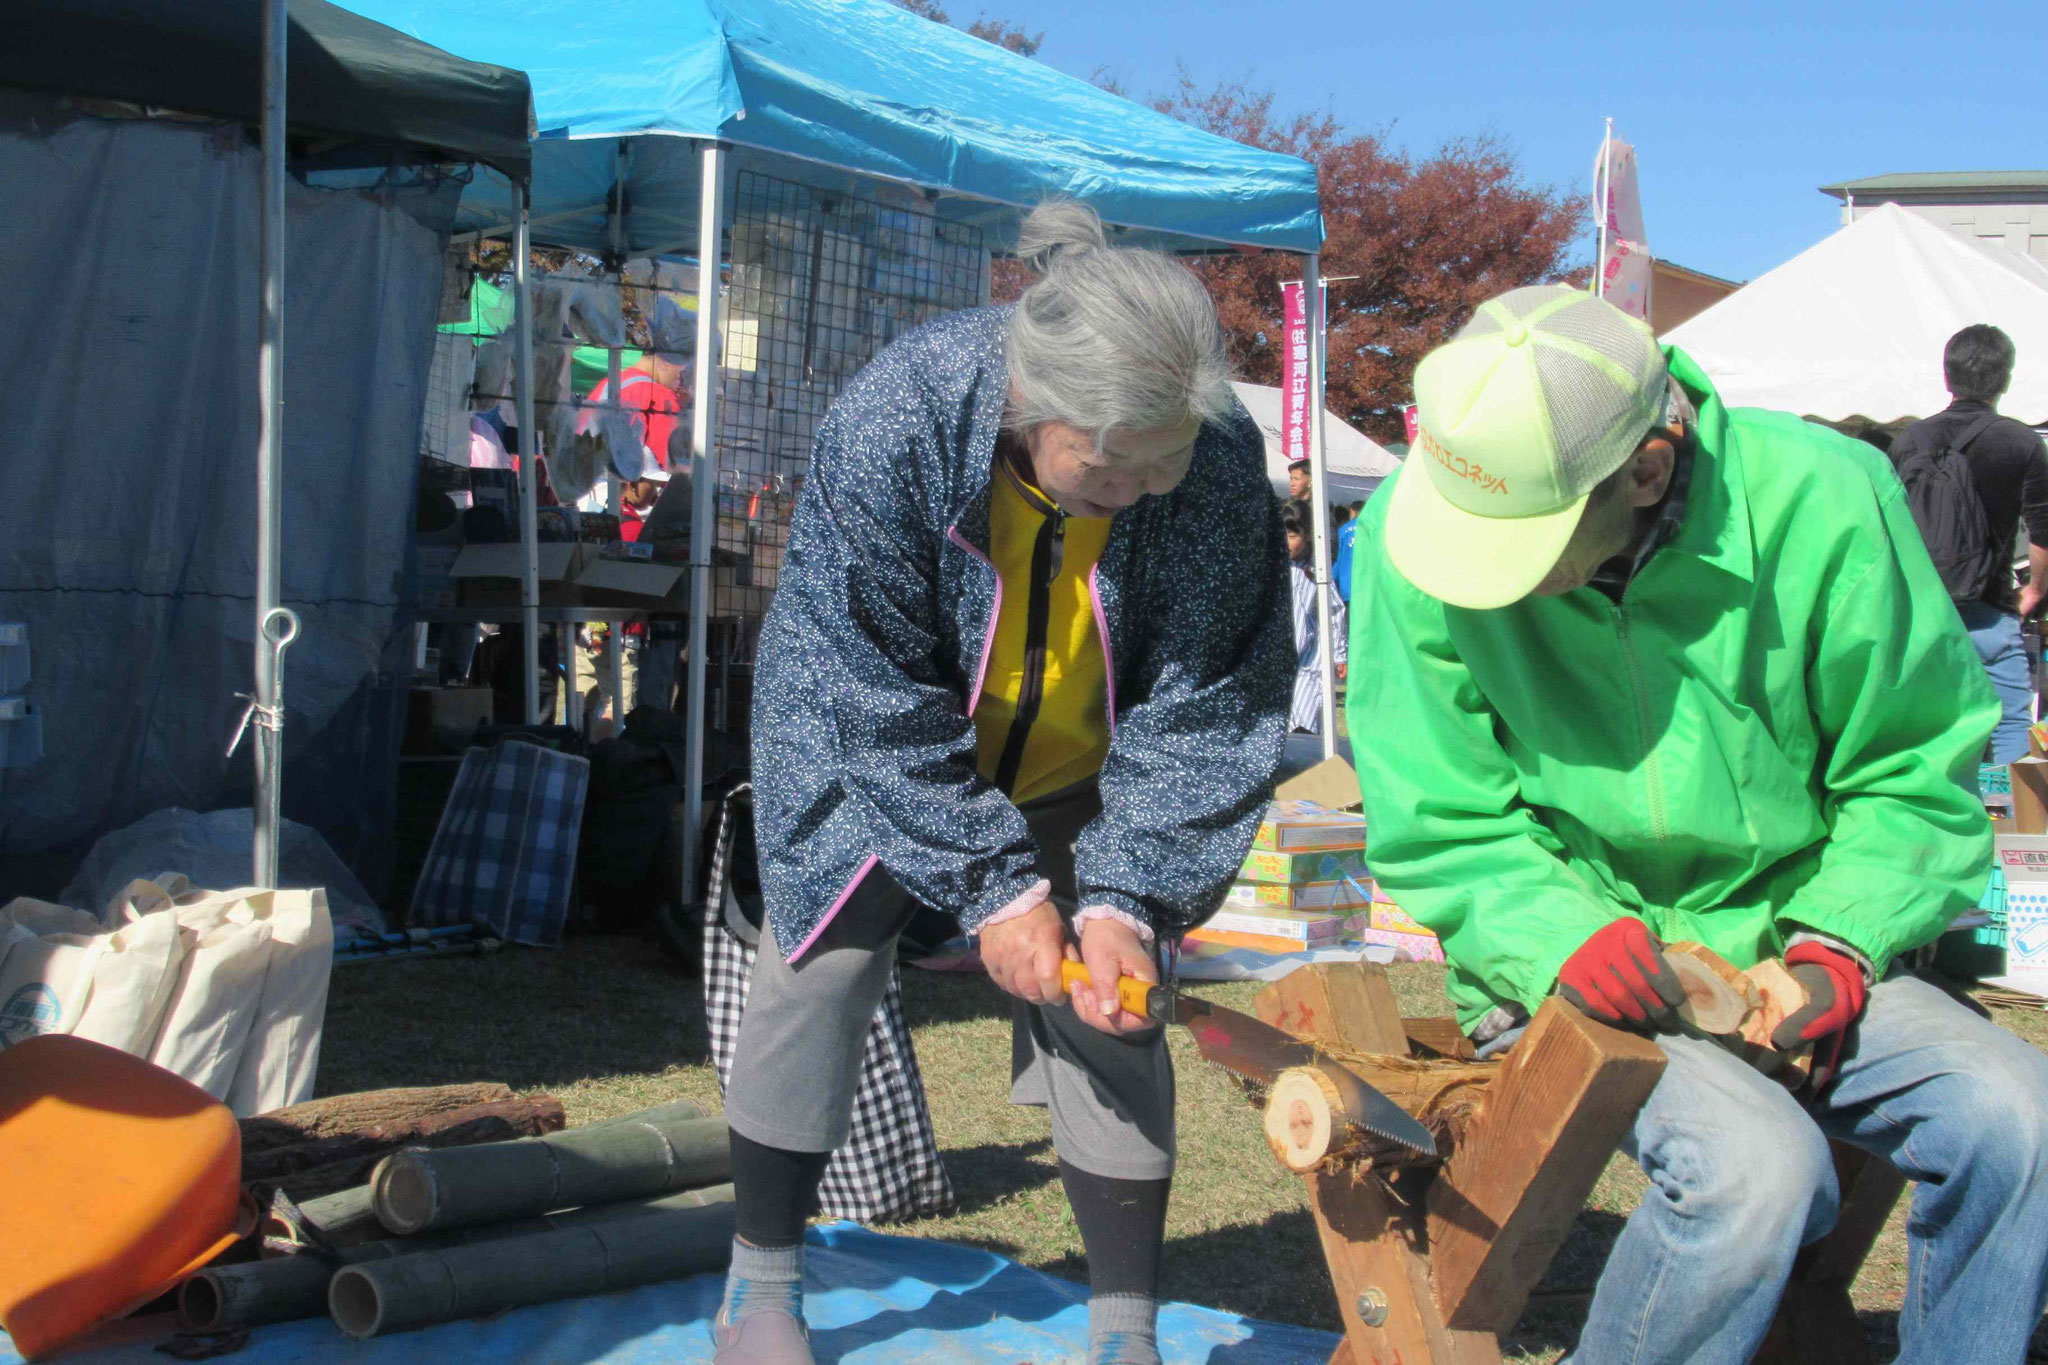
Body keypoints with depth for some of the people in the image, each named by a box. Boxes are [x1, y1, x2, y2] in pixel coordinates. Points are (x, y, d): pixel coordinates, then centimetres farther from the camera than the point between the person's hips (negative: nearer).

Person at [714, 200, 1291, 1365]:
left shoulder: (1221, 468, -29)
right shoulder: (891, 425, -35)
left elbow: (1207, 708, -20)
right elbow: (875, 699, -28)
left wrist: (1124, 896, -28)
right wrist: (994, 885, -27)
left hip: (1077, 767, 2)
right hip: (868, 738, -1)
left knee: (1107, 1003, -3)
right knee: (824, 967, 0)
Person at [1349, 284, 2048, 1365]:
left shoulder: (1822, 500, -14)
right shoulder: (1415, 528, -15)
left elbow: (1913, 770, 0)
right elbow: (1439, 822, -7)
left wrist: (1838, 941, -12)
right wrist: (1558, 937, -23)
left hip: (1781, 945, 3)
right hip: (1562, 972, -2)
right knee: (1755, 1167, -29)